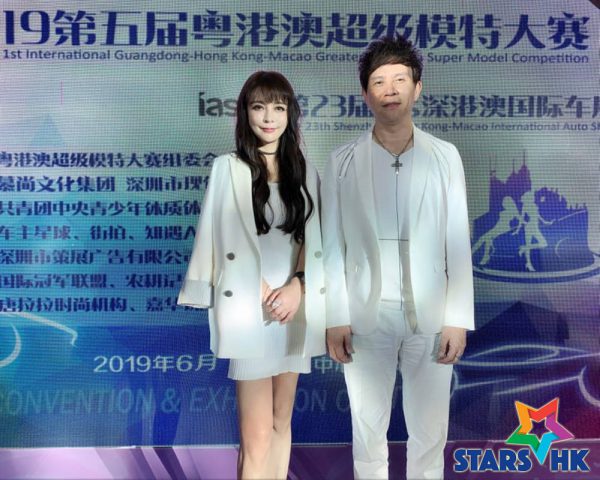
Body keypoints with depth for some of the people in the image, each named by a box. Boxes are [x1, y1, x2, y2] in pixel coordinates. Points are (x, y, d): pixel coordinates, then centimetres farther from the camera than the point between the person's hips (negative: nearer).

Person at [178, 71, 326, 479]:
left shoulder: (304, 171, 11)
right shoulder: (228, 167, -1)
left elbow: (311, 237, 7)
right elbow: (228, 243, -5)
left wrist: (296, 287, -9)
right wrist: (266, 294, -10)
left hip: (295, 308, 4)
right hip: (250, 310, -4)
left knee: (282, 423, 13)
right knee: (256, 435, -5)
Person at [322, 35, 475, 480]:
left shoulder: (445, 157, 0)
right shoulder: (343, 162, -1)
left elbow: (458, 243, 0)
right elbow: (333, 246, 0)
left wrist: (458, 320, -4)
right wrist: (335, 319, -4)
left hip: (430, 314, 1)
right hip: (366, 315, 0)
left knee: (430, 430, 12)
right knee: (368, 428, 13)